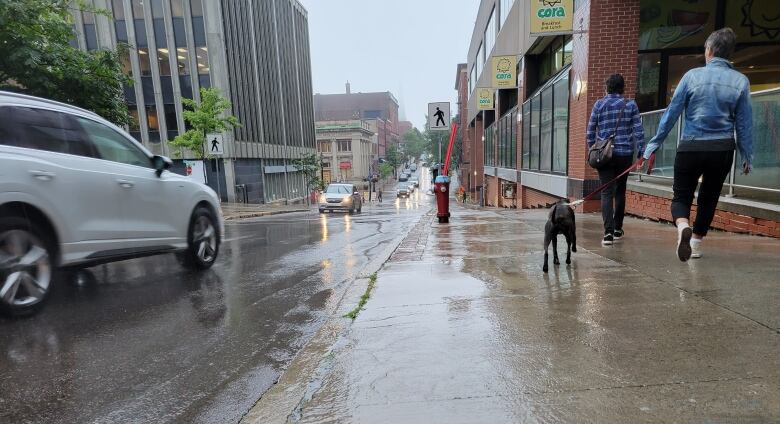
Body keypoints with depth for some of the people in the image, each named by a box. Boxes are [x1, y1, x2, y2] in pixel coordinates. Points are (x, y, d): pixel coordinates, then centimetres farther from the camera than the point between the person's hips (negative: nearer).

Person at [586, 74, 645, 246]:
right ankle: (617, 229, 26)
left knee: (606, 192, -3)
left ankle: (608, 232, -17)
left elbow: (590, 131, 3)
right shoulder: (630, 105, 2)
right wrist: (641, 152, 1)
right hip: (625, 154, 1)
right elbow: (638, 130, -3)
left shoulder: (599, 104, 3)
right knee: (620, 191, 16)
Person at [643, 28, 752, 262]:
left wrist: (653, 145, -1)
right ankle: (696, 243, 26)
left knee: (681, 196, 7)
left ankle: (683, 226, -24)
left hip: (690, 148, -2)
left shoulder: (692, 76, -3)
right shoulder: (741, 81, 1)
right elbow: (744, 124, 2)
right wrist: (747, 157, 11)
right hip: (722, 149, 2)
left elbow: (671, 113, -5)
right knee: (708, 198, 17)